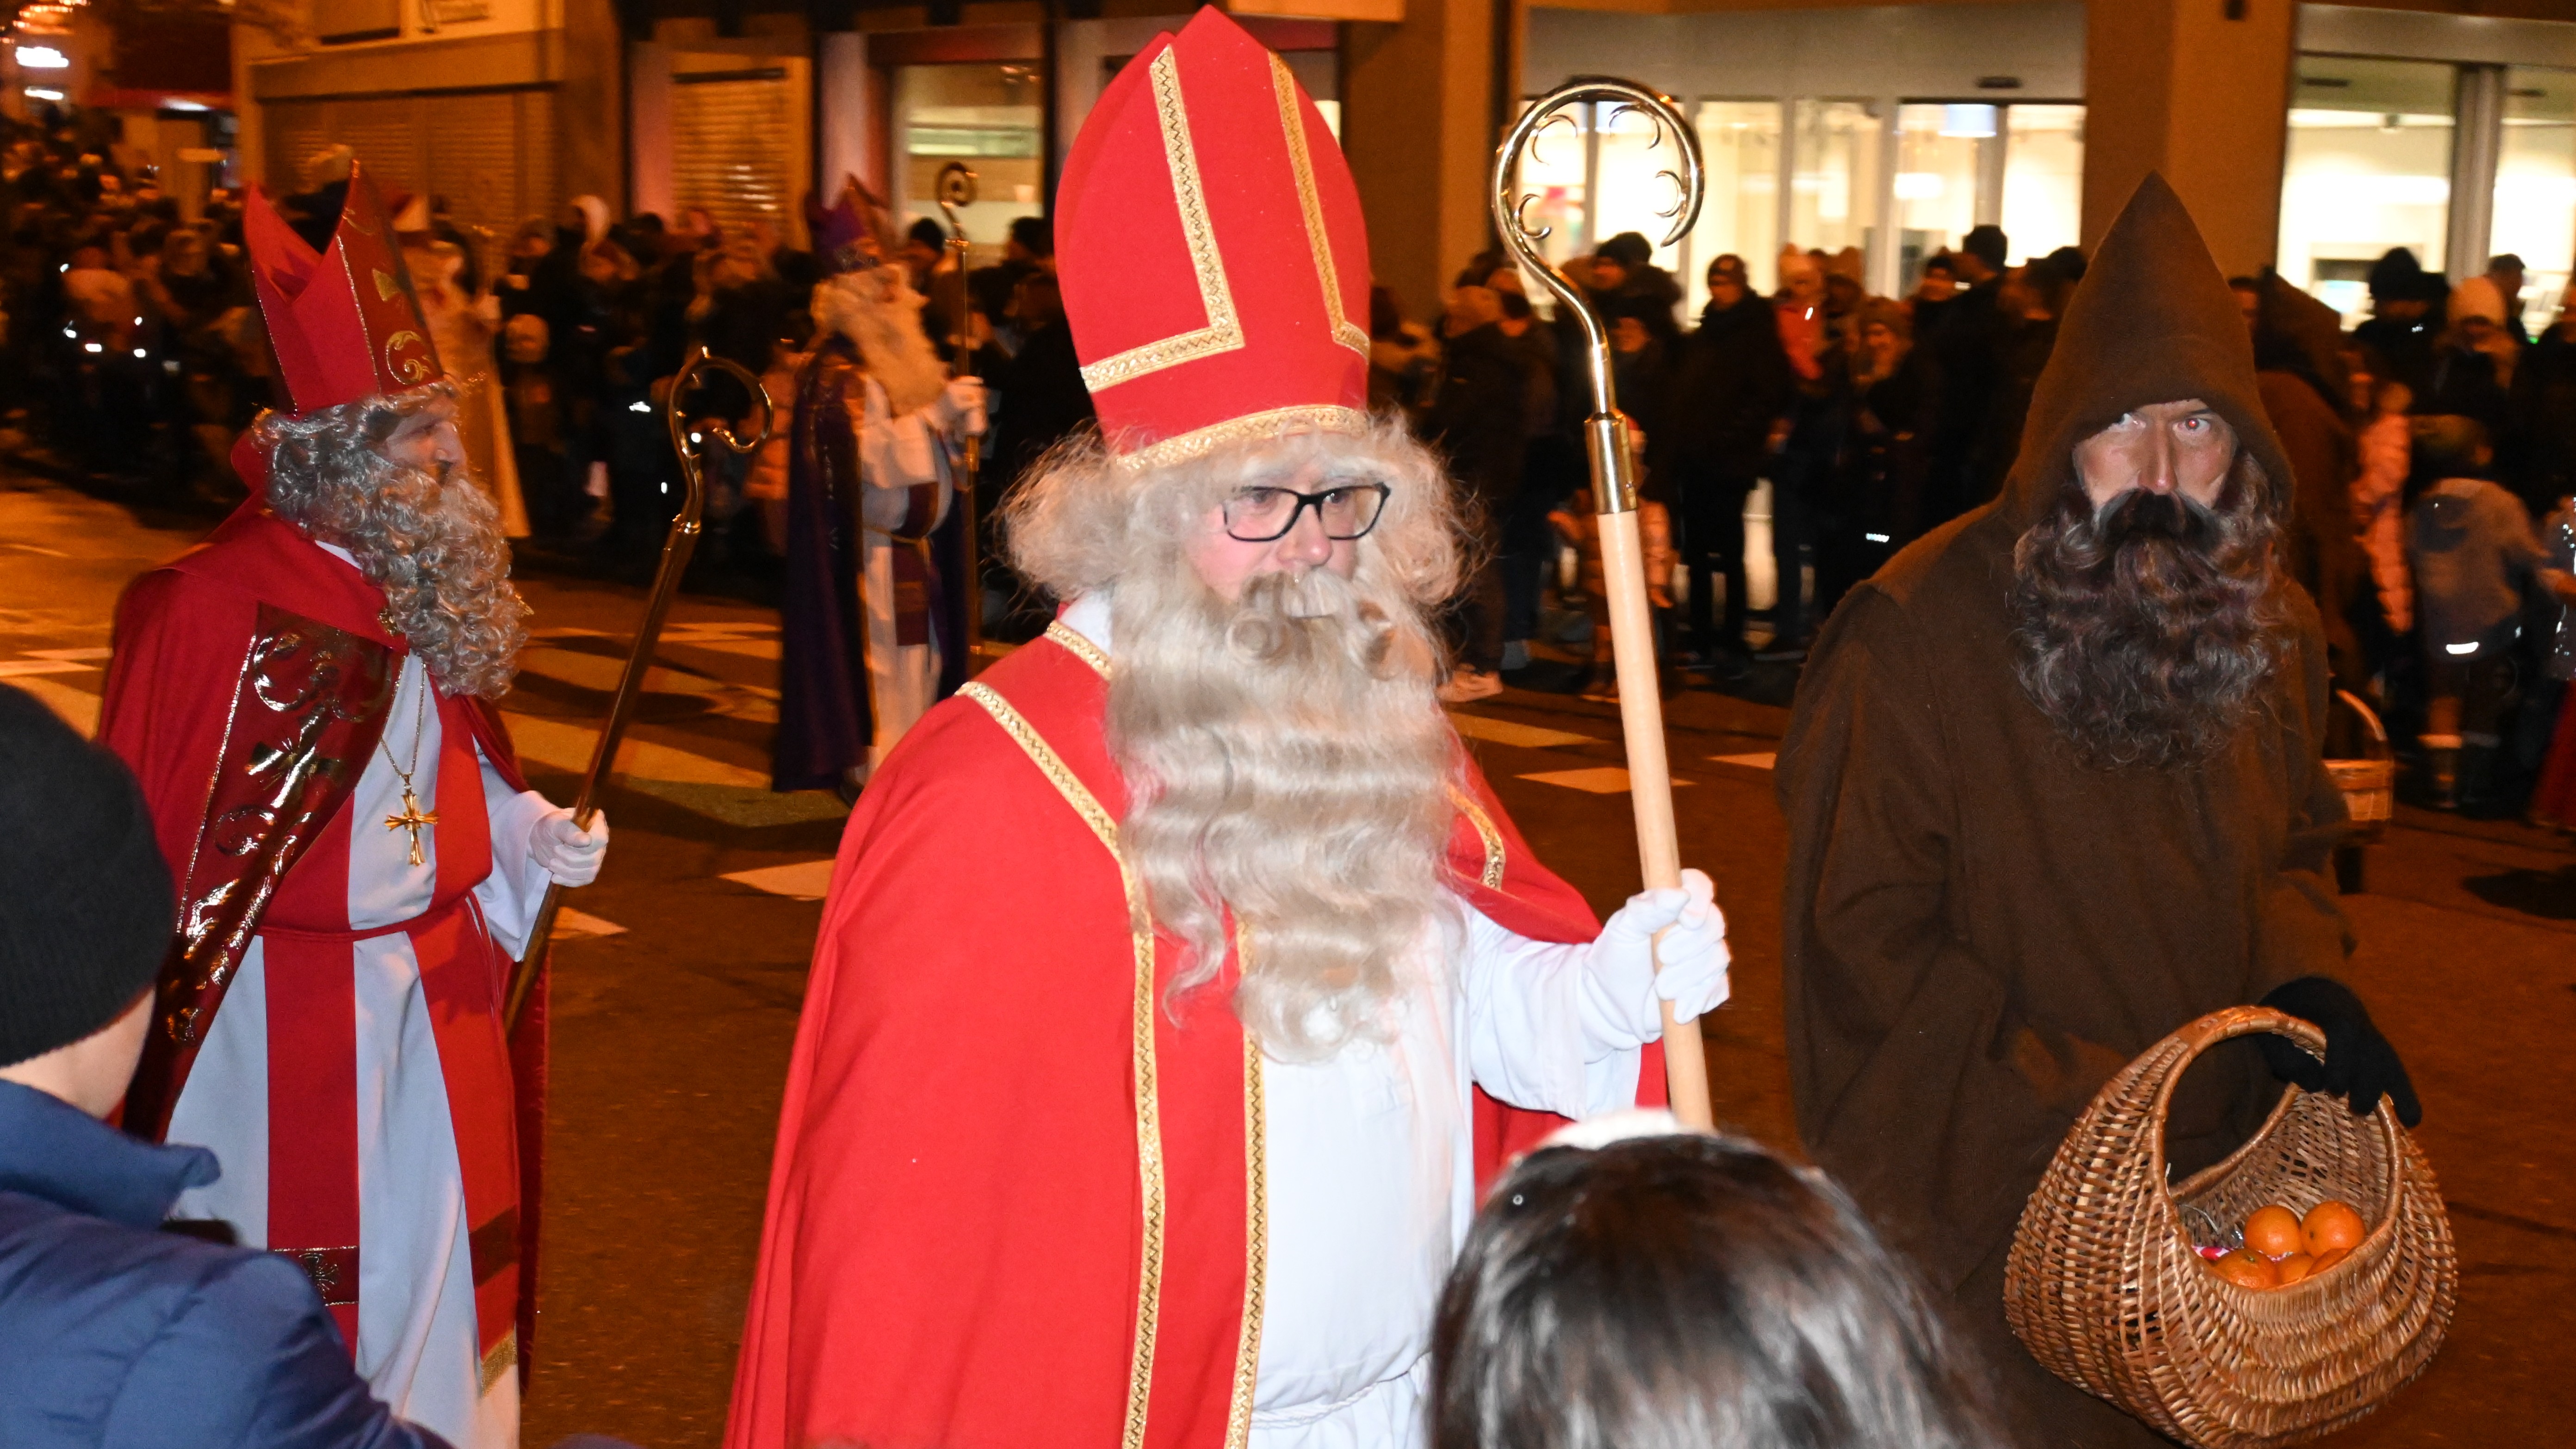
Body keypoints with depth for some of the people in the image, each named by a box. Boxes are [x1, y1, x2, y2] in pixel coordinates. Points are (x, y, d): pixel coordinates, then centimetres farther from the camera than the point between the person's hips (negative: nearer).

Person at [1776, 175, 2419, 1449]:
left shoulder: (2271, 627, 2)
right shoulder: (1914, 635, -16)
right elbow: (1866, 948, -16)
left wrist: (2305, 984, -5)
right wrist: (2078, 1119, -19)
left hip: (2206, 1191, 5)